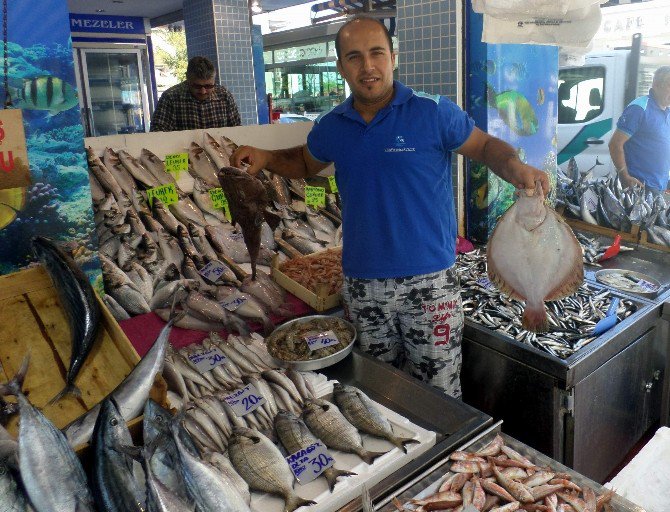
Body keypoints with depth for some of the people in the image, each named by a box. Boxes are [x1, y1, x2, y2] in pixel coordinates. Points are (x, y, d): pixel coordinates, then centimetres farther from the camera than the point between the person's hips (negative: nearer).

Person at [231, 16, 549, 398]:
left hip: (429, 281, -3)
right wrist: (266, 158, 4)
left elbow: (486, 146, 1)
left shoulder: (434, 113, -7)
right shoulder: (332, 126, 5)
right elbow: (304, 164, 22)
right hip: (362, 285, 4)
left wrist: (516, 168, -20)